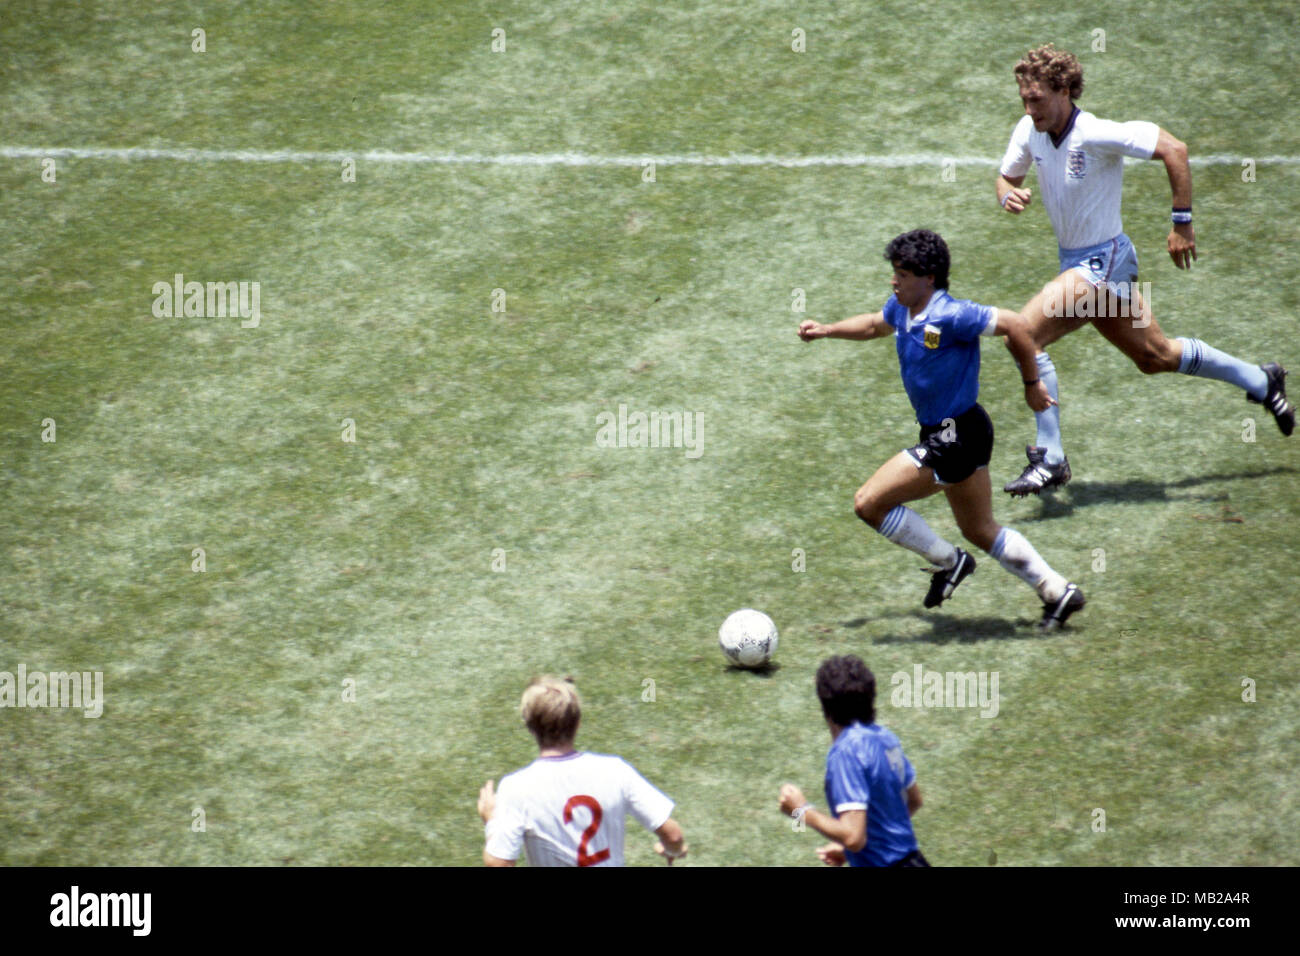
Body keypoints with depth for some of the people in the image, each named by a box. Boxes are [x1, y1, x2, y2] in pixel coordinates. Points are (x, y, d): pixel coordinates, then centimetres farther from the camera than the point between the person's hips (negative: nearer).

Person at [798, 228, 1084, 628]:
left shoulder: (950, 316, -22)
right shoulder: (902, 308, 5)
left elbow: (1014, 325, -20)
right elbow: (876, 325, 28)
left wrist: (1032, 384, -12)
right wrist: (825, 331, 20)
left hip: (955, 437, -10)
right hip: (943, 433, 10)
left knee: (869, 502, -10)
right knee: (980, 531, 19)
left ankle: (947, 561, 3)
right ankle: (1058, 592, 24)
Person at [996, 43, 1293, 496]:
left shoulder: (1096, 135, -24)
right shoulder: (1029, 131, -3)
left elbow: (1173, 149, -23)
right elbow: (1007, 177, 13)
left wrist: (1182, 223, -21)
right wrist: (1009, 195, -12)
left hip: (1103, 263, -8)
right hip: (1075, 260, 8)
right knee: (1156, 356, 21)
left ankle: (1050, 457, -18)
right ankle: (1260, 380, 40)